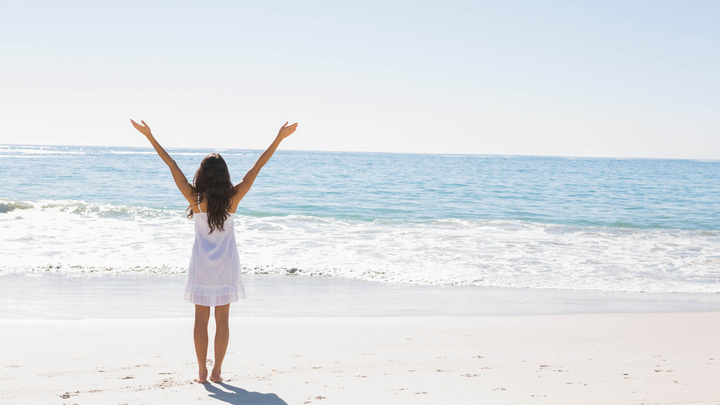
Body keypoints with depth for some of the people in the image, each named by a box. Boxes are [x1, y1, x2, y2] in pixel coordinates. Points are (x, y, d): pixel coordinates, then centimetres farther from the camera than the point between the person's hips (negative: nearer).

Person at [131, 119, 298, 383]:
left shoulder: (195, 199, -14)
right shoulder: (233, 198, -12)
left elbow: (172, 165, -11)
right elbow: (258, 166, -10)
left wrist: (149, 136, -8)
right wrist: (280, 138, -6)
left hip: (201, 265, 0)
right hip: (226, 265, 0)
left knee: (201, 319, 7)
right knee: (222, 319, 7)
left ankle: (202, 371, 8)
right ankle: (217, 371, 8)